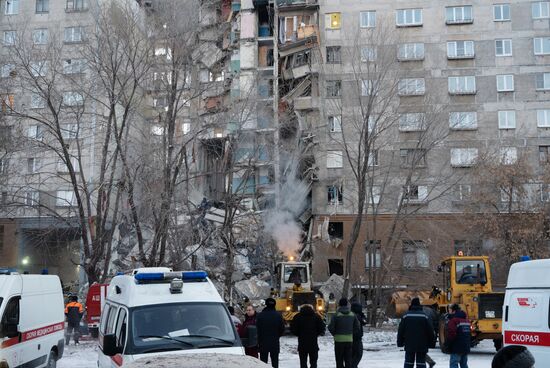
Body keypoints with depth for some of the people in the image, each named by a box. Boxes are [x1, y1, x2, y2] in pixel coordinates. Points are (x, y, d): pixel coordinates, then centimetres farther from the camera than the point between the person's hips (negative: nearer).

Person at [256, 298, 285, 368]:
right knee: (275, 361, 8)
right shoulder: (278, 315, -5)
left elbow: (257, 329, -7)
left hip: (263, 342, -1)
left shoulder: (260, 315, -8)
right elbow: (282, 329, -1)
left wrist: (259, 341, 4)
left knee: (263, 361, 6)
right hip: (275, 343, 1)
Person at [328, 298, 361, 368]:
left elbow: (331, 327, -10)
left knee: (339, 360, 6)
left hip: (339, 340, -3)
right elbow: (357, 328, 4)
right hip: (349, 340, 3)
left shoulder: (337, 315, -10)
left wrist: (335, 334, 6)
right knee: (348, 360, 9)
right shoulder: (352, 315, 2)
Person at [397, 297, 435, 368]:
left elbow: (401, 330, 0)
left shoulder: (406, 315, -3)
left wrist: (400, 342, 9)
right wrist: (429, 343, 11)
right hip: (422, 345, 0)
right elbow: (430, 330, 1)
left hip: (409, 344, 0)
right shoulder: (424, 316, -3)